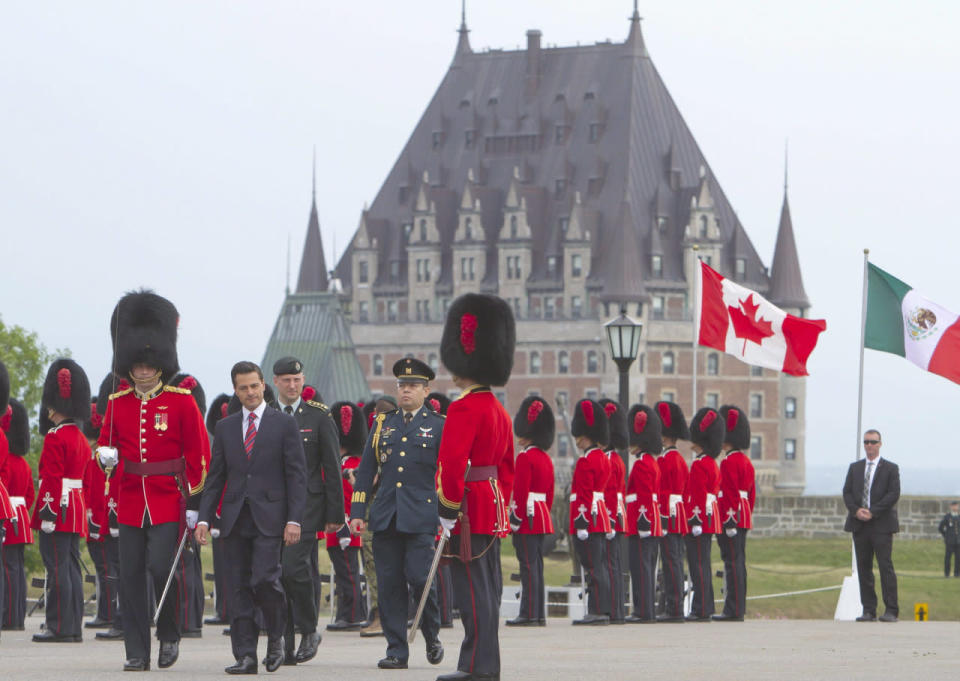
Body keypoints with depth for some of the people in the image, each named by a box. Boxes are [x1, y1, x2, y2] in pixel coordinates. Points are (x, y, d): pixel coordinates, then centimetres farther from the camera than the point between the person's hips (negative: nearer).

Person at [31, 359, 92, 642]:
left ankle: (60, 627, -9)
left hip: (57, 507, -9)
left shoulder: (55, 438, -13)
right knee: (71, 568, 10)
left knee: (57, 569, -8)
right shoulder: (80, 438, 15)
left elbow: (52, 479, -18)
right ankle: (74, 627, 11)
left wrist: (47, 512, -19)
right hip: (76, 508, 9)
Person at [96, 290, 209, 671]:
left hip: (168, 500, -3)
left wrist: (196, 500, -3)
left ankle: (170, 634, 10)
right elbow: (106, 441, 19)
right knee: (131, 576, 0)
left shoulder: (181, 401, -1)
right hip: (130, 502, 3)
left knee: (161, 566, -14)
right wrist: (105, 456, -6)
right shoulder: (118, 403, 8)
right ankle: (137, 652, 4)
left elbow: (198, 453, 0)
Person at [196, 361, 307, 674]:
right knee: (238, 588, 0)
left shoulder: (285, 424, 3)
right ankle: (245, 656, 3)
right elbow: (215, 477, 13)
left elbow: (296, 475, 0)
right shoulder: (225, 427, 13)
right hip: (235, 519, 4)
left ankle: (276, 636, 9)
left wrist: (294, 520, -9)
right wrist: (204, 519, 3)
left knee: (264, 578, -16)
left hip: (269, 518, -4)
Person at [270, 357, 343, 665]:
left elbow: (332, 467, 3)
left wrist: (335, 514, -1)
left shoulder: (319, 416, 3)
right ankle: (285, 643, 6)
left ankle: (309, 630, 1)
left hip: (307, 503, -3)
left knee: (295, 567, -16)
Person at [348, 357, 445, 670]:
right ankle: (396, 650, 5)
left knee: (419, 577, -11)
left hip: (421, 518, -3)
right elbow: (365, 471, 14)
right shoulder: (382, 424, 14)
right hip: (385, 517, 3)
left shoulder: (439, 427, 5)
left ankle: (432, 635, 13)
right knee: (390, 584, 0)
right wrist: (357, 512, 7)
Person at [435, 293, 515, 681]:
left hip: (469, 513, -9)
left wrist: (448, 511, -18)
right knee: (487, 590, 11)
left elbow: (454, 463, -22)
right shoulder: (498, 410, 15)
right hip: (493, 512, 9)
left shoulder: (463, 409, -15)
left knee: (473, 590, -8)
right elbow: (507, 467, 20)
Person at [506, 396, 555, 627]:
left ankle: (529, 613, -8)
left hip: (526, 517, -9)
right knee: (536, 566, 11)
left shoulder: (525, 458, -14)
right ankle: (539, 614, 13)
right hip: (542, 518, 9)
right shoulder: (546, 458, 14)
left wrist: (515, 520, -16)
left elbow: (520, 492, -18)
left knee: (528, 566, -8)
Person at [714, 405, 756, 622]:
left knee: (732, 563, -9)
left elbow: (731, 494, -19)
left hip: (731, 517, -10)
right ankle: (738, 609, 14)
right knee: (738, 563, 12)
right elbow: (752, 493, 19)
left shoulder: (728, 463, -14)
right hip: (744, 519, 10)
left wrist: (730, 521, -20)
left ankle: (733, 610, -10)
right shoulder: (746, 461, 15)